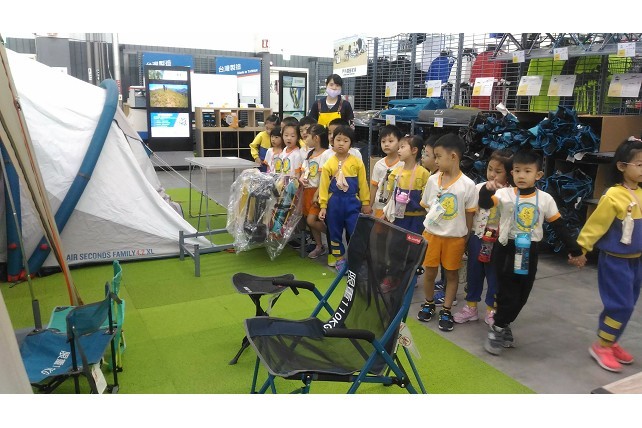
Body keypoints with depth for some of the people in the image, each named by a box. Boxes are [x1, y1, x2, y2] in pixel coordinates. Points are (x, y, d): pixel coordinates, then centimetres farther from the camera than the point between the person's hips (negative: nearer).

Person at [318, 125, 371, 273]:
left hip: (352, 201, -1)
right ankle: (340, 259, 27)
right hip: (334, 202, 1)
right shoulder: (328, 164, -2)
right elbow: (324, 186, -1)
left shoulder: (357, 162, -3)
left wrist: (365, 203, 4)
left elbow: (363, 184, 2)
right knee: (335, 232, 11)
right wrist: (323, 206, -3)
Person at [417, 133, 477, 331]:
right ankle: (428, 304, 32)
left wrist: (466, 238, -2)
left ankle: (446, 311, 24)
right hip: (431, 234, 3)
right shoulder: (432, 180, -2)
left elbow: (469, 214, -4)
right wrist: (430, 224, 5)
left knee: (451, 273, 10)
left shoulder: (467, 185, -12)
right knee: (430, 271, 11)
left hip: (455, 237, -2)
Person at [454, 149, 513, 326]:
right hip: (477, 237, 3)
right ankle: (470, 307, 30)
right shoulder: (479, 188, -1)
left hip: (497, 240, -3)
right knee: (473, 272, 14)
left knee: (494, 275, 11)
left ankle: (491, 310, 28)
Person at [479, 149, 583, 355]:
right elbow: (484, 204, -24)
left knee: (521, 297, 13)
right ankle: (497, 328, 19)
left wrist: (575, 249, 5)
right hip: (507, 250, -3)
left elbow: (558, 226, 5)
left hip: (530, 253, 4)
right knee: (508, 295, -2)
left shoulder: (545, 199, -2)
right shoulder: (505, 194, -9)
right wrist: (486, 189, -44)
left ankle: (502, 326, 33)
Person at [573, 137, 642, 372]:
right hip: (615, 260, -7)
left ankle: (610, 342, 29)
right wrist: (581, 248, -11)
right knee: (620, 304, -5)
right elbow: (595, 224, -15)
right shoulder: (613, 196, -19)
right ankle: (601, 346, 10)